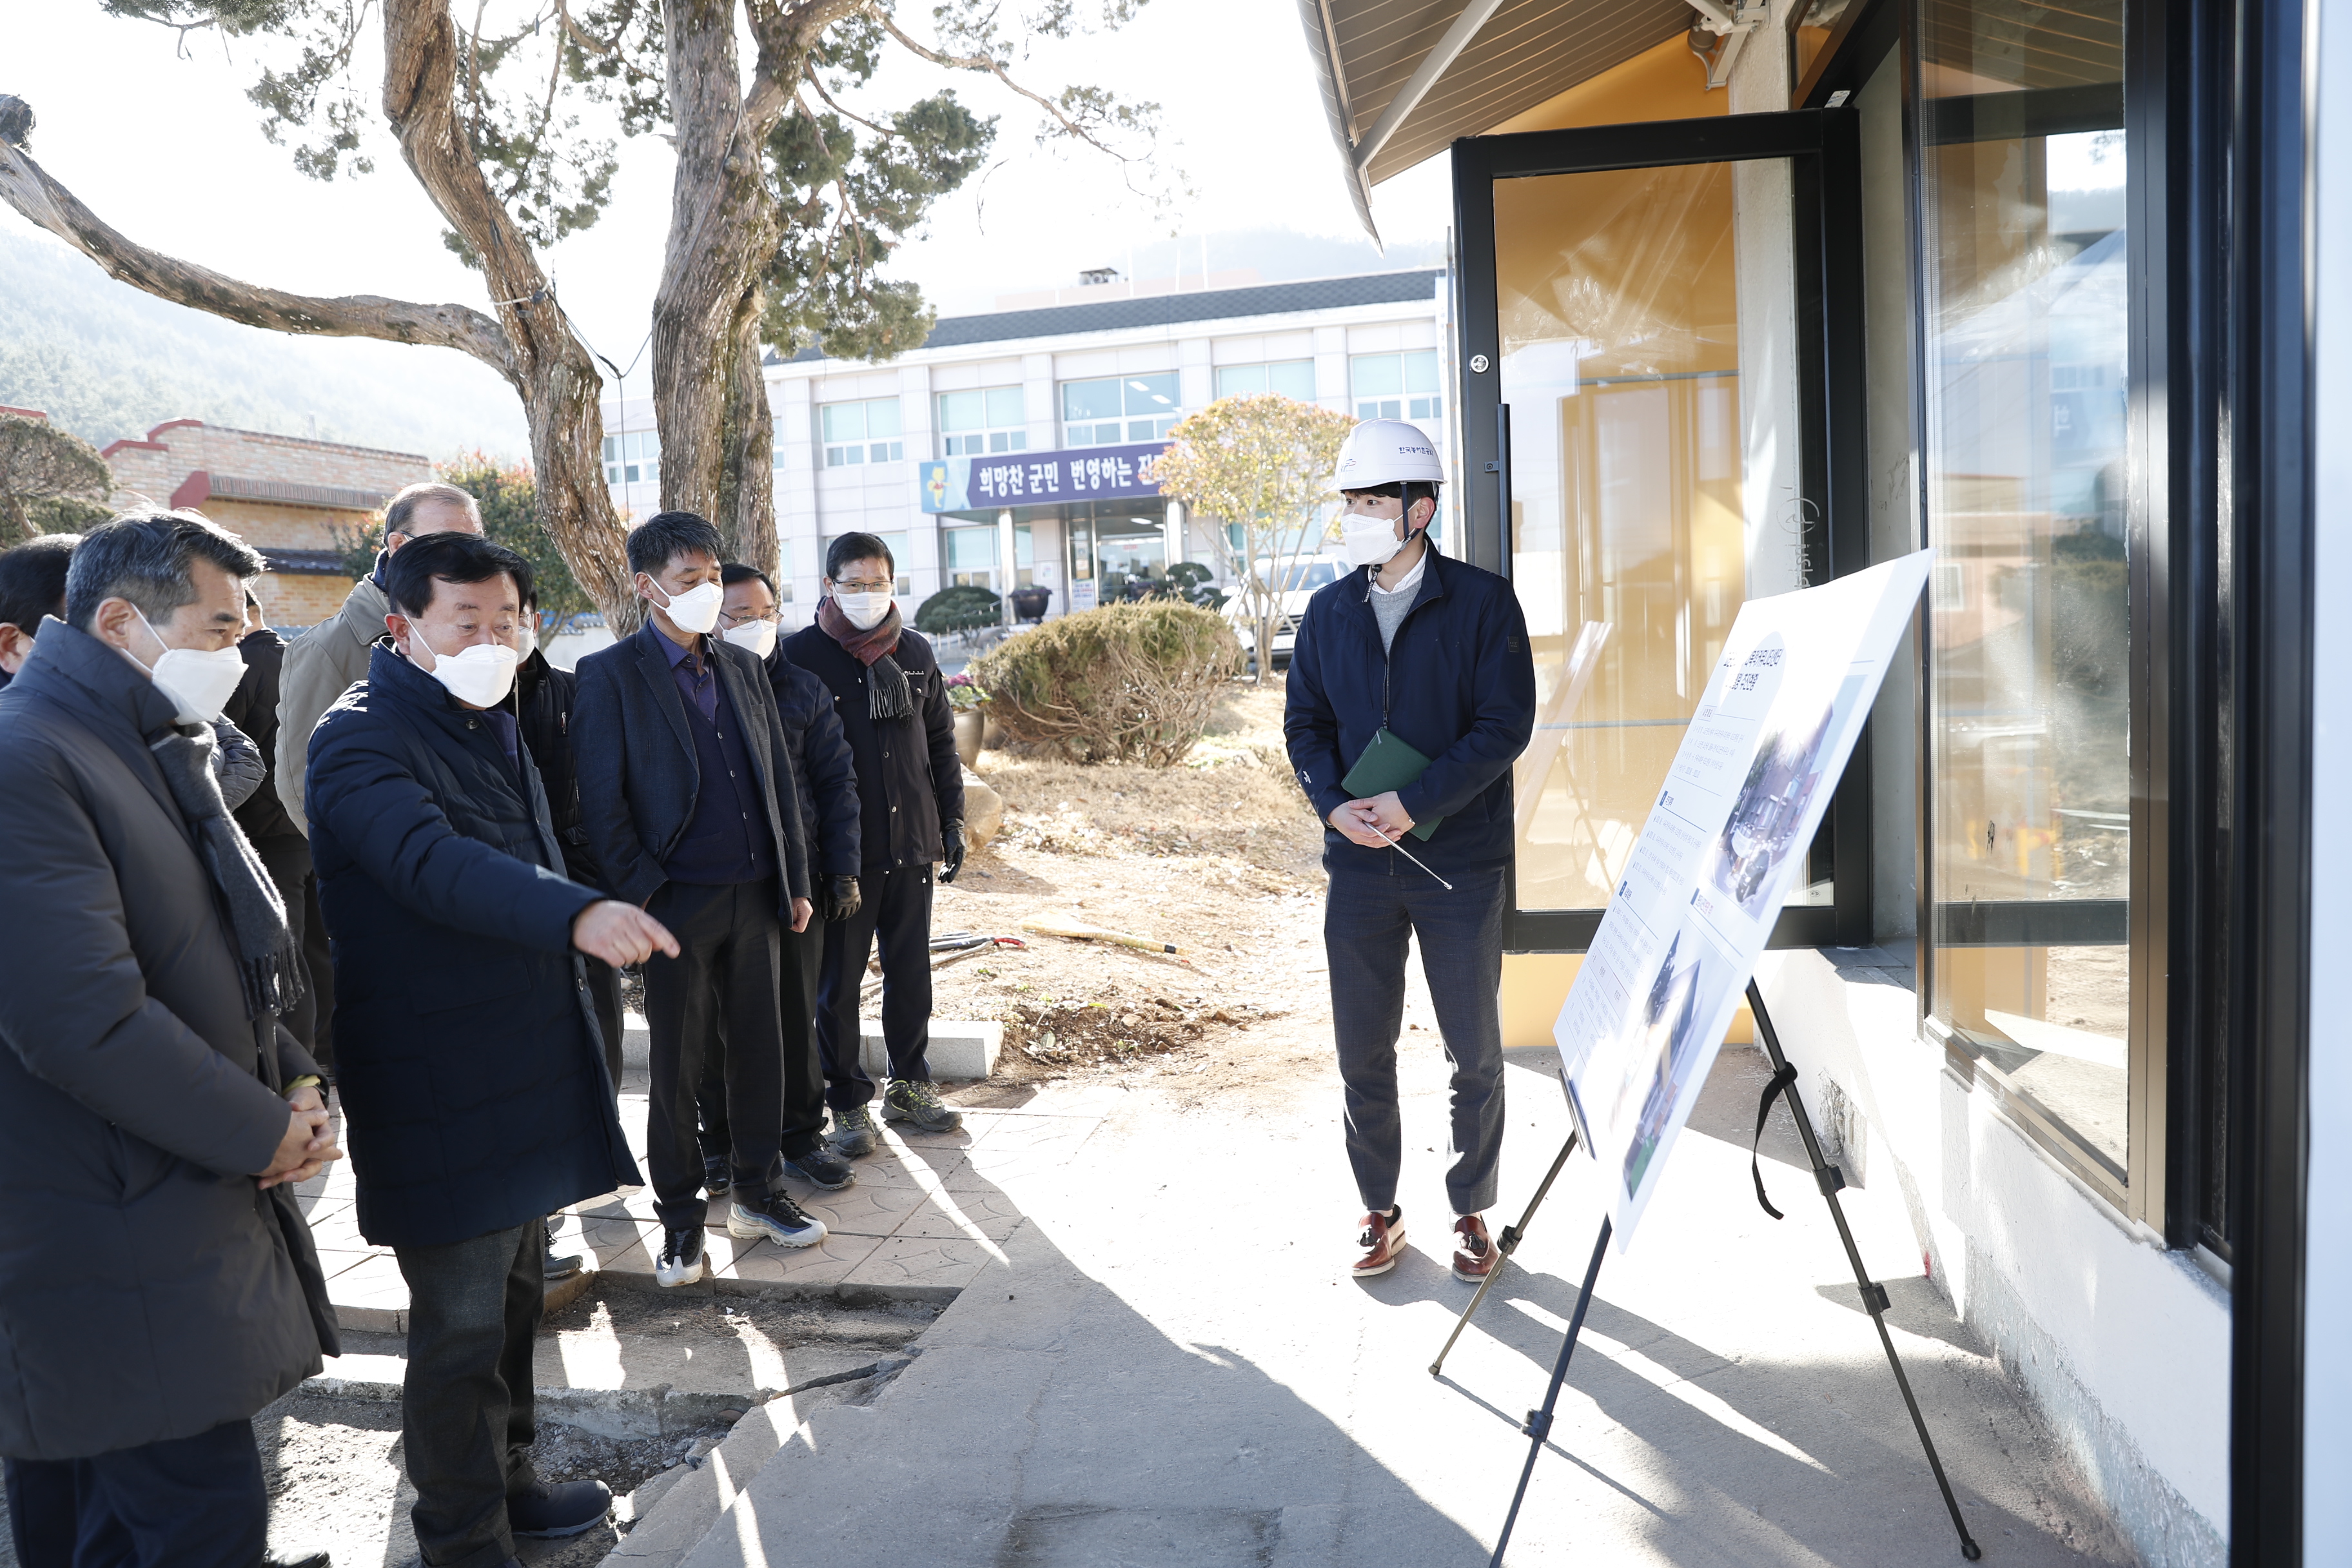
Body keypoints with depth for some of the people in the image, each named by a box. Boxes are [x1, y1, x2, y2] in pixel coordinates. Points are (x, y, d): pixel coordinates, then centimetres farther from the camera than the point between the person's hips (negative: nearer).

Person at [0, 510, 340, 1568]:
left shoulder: (157, 754, 14)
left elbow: (229, 954, 21)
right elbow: (85, 1021, -25)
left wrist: (293, 1083, 5)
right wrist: (266, 1131, -14)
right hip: (115, 1248, -9)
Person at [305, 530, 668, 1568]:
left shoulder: (493, 727, 13)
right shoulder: (362, 740, -16)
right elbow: (434, 864, -35)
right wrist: (578, 913, -49)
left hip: (524, 1070, 9)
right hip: (438, 1089, -9)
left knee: (513, 1295, 20)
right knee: (462, 1322, 0)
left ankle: (508, 1483, 37)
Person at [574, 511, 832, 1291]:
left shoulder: (743, 667, 11)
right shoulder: (611, 676, -5)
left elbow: (780, 780, 14)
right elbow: (601, 801, -8)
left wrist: (795, 879, 10)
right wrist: (641, 896, -12)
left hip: (755, 896, 5)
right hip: (677, 904, -5)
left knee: (760, 1049, 11)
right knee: (676, 1066, 5)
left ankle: (758, 1192, 27)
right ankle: (680, 1217, 20)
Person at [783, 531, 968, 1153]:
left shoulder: (916, 652, 7)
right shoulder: (799, 655, -6)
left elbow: (942, 743, 14)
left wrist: (951, 821, 10)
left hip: (913, 846, 4)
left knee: (911, 973, 12)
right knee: (838, 982, 6)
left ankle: (909, 1086, 27)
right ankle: (847, 1102, 19)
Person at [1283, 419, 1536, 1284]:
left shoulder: (1483, 602, -5)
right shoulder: (1329, 612, 7)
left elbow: (1506, 724, -10)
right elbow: (1304, 721, 9)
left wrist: (1413, 805, -18)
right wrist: (1336, 804, -10)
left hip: (1459, 859, -3)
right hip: (1359, 862, 3)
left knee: (1475, 1053, 8)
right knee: (1362, 1051, 9)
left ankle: (1471, 1212, 25)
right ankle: (1380, 1210, 25)